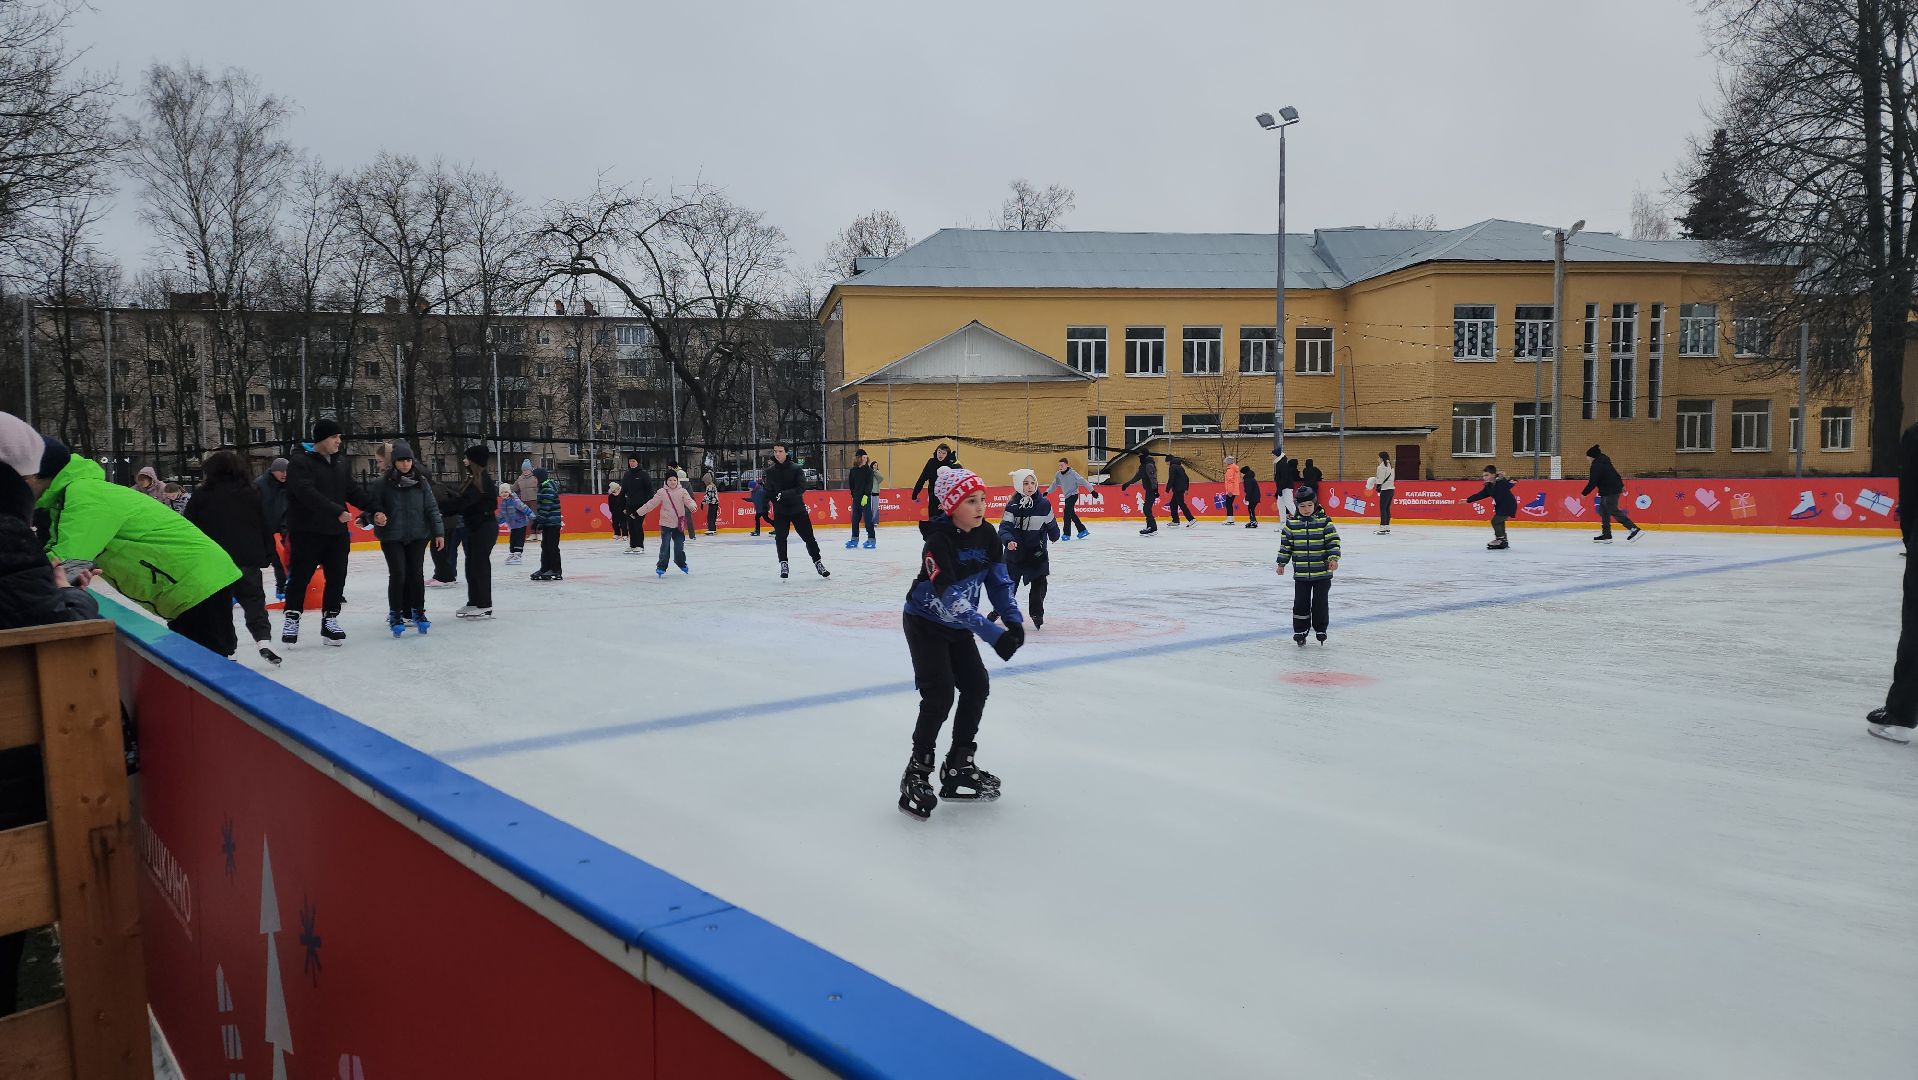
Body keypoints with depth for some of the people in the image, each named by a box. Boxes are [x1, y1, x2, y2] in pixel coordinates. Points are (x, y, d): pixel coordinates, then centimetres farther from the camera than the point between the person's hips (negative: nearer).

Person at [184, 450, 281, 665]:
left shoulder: (202, 495, 1)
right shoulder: (252, 493, 6)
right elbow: (265, 528, 8)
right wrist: (267, 555, 15)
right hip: (248, 559, 1)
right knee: (254, 601, 6)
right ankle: (263, 639, -12)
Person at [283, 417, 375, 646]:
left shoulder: (341, 462, 10)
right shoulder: (301, 462, -12)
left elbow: (354, 490, 10)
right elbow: (308, 494, -24)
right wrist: (337, 511, -31)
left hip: (337, 532, 6)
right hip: (307, 531, -6)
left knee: (337, 577, 6)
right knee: (300, 577, 3)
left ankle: (330, 620, 16)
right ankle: (292, 618, 17)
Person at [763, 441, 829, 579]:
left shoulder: (796, 468, -7)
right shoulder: (770, 471, 4)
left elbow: (802, 488, -18)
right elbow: (768, 491, 11)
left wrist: (785, 494, -28)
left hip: (798, 509, -2)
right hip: (780, 511, 2)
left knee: (809, 537, 2)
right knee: (780, 538, -9)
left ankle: (817, 562, 15)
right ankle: (783, 564, 5)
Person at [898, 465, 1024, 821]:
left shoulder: (986, 535, -6)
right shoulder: (938, 542, -28)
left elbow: (999, 580, -1)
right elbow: (952, 599, -33)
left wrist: (1013, 619, -18)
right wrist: (993, 634, -37)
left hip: (959, 625, 7)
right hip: (926, 622, -7)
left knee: (977, 687, 4)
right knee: (939, 694, -14)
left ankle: (959, 766, 18)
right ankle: (916, 774, 0)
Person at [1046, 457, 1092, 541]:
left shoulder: (1072, 473, -17)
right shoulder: (1058, 475, 2)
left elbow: (1082, 481, -17)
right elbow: (1054, 485, 14)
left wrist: (1091, 490, -19)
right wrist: (1047, 492, 4)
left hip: (1073, 494, -7)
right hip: (1066, 496, 7)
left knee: (1067, 512, -17)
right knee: (1071, 513, 13)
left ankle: (1066, 533, -14)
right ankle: (1082, 530, 26)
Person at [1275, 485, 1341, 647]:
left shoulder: (1324, 521, -5)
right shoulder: (1291, 523, 0)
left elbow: (1333, 541, -4)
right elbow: (1285, 544, 7)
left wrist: (1333, 558, -17)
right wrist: (1281, 563, 7)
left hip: (1322, 572, -1)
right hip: (1301, 573, 1)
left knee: (1321, 602, 4)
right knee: (1300, 602, 3)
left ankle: (1320, 629, 21)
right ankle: (1300, 631, 15)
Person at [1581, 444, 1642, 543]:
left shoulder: (1596, 465, -17)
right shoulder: (1603, 461, 14)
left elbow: (1592, 482, -19)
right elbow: (1615, 473, 22)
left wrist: (1584, 493, -9)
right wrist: (1621, 485, 32)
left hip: (1610, 492, -11)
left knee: (1614, 511, -12)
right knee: (1603, 511, 11)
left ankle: (1634, 529, -17)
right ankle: (1606, 535, 12)